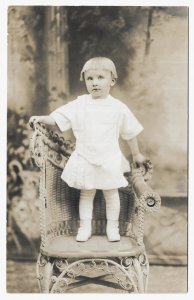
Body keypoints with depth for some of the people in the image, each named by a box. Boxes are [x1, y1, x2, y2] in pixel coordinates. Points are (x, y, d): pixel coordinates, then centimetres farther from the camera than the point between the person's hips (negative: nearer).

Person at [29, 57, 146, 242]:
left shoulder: (118, 107, -3)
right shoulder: (79, 105, -3)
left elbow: (130, 133, 6)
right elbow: (58, 118, -4)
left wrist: (136, 154, 14)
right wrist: (41, 118, -21)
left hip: (109, 160, 0)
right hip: (84, 159, 1)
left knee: (111, 193, 10)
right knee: (86, 193, 11)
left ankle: (112, 226, 25)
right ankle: (85, 227, 23)